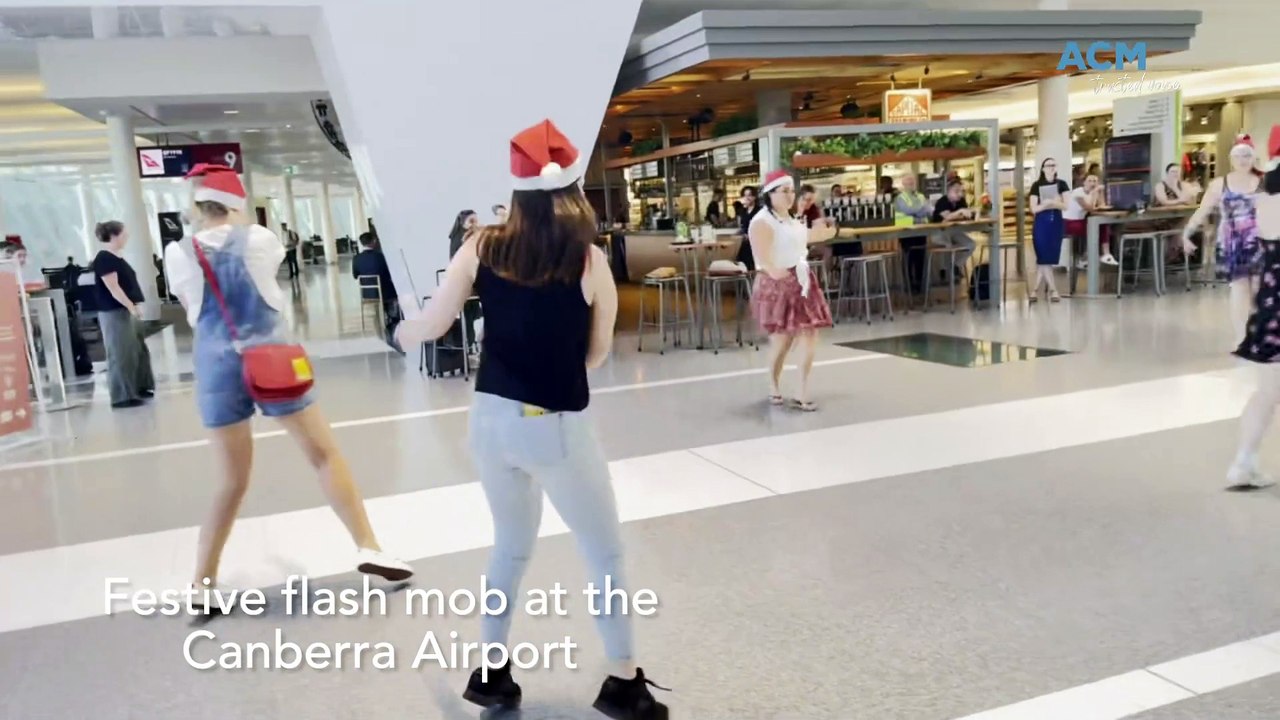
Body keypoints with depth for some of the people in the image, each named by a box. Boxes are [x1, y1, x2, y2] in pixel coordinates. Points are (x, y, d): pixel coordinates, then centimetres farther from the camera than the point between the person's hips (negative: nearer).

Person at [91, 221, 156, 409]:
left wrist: (135, 305, 12)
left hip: (125, 311, 10)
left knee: (138, 350, 15)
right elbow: (113, 288, -21)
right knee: (121, 354, -6)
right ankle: (122, 396, -2)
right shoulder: (104, 258, -15)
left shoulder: (116, 257, 14)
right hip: (114, 313, -10)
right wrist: (132, 306, -21)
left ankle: (139, 388, 24)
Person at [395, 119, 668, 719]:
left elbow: (432, 325, 0)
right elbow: (598, 354, -4)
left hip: (491, 420, 4)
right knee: (605, 555, 15)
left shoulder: (483, 247, -5)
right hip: (555, 429, -4)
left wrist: (402, 332, 22)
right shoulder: (589, 260, -12)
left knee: (511, 545, 25)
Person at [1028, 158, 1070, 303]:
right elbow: (1033, 209, -4)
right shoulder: (1036, 185, 1)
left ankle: (1036, 289, 10)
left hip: (1056, 222, 2)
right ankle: (1052, 289, -2)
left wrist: (1055, 203, -22)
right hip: (1041, 223, -2)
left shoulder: (1061, 184, 5)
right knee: (1043, 257, -9)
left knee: (1050, 258, 1)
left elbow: (1066, 205, -2)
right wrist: (1045, 205, -23)